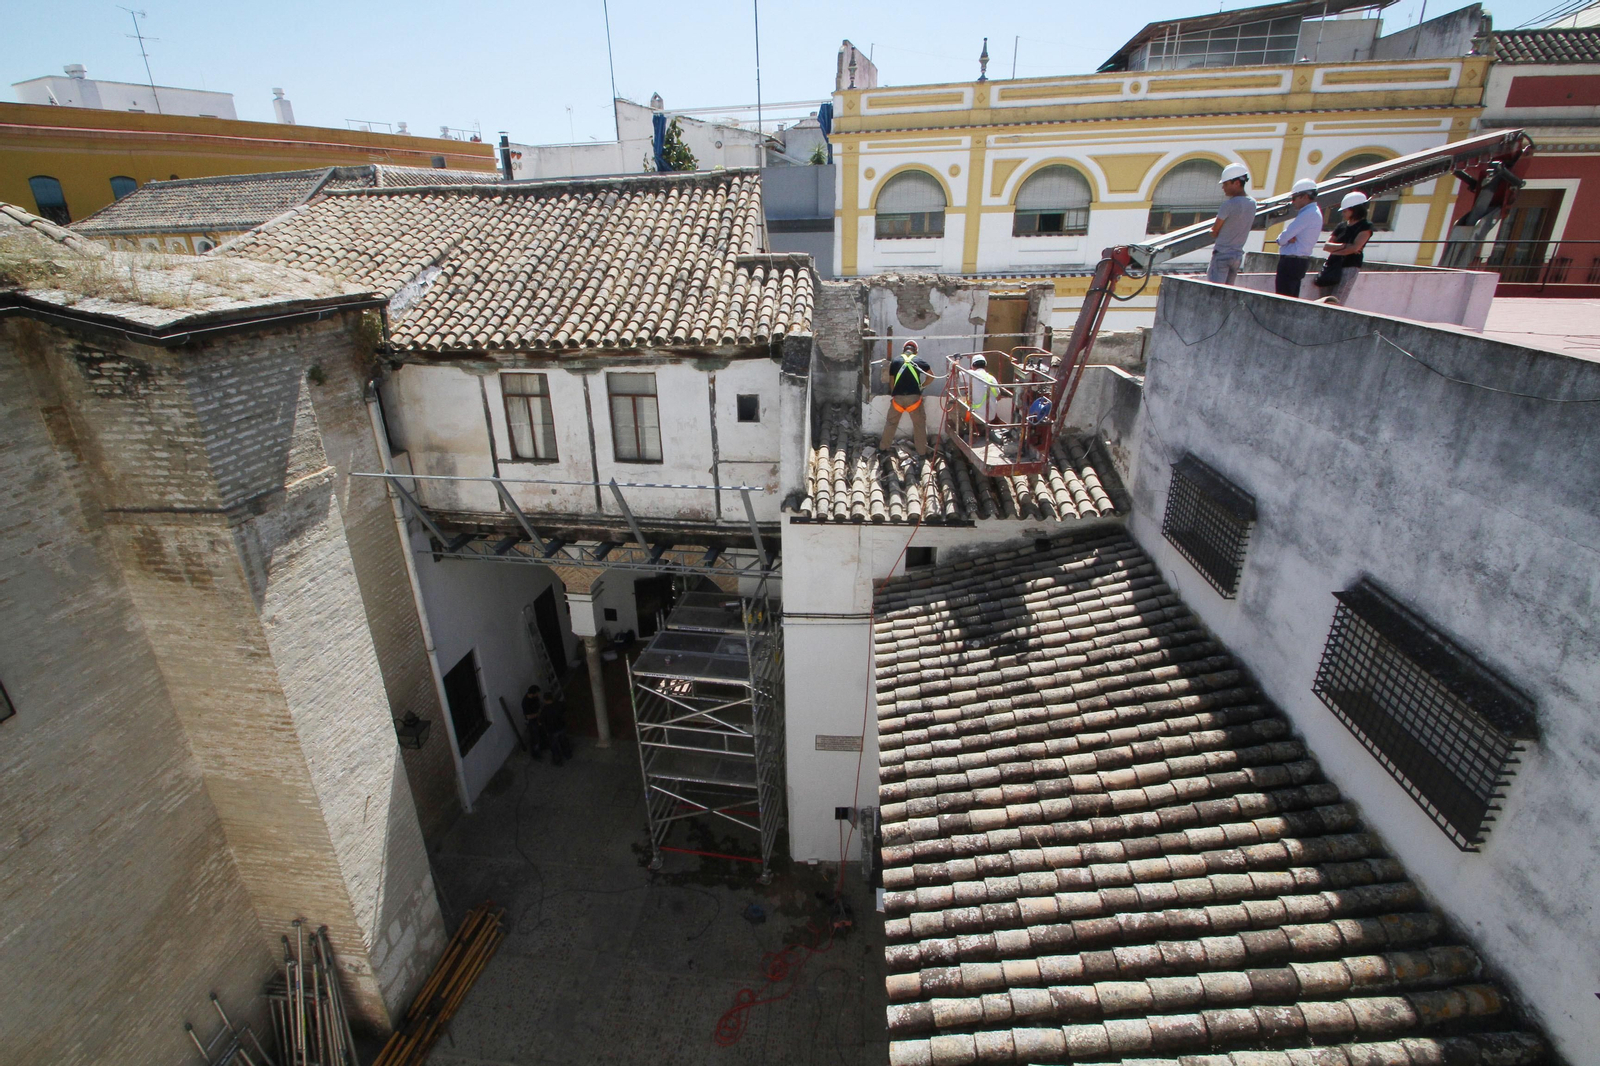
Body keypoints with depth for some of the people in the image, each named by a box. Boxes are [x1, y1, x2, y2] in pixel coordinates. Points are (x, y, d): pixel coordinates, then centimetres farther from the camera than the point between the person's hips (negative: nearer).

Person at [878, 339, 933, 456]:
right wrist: (922, 386, 25)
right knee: (919, 424, 11)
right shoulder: (919, 360, 7)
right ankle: (922, 452, 15)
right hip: (914, 397, -1)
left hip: (898, 397, 1)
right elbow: (931, 376, 11)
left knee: (891, 422, 18)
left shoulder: (895, 360, 10)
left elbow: (891, 381, 12)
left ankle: (883, 447, 28)